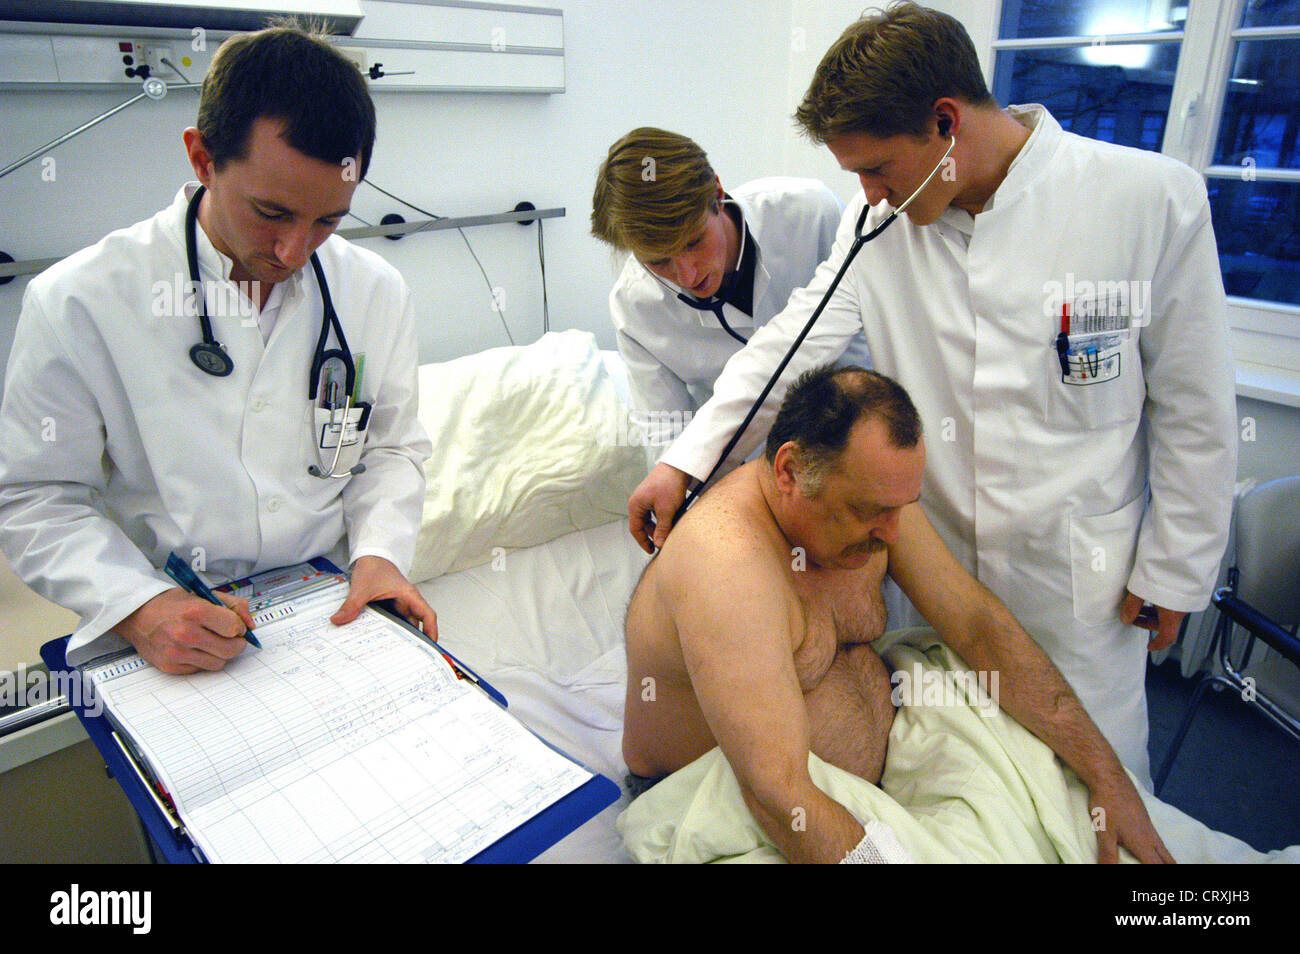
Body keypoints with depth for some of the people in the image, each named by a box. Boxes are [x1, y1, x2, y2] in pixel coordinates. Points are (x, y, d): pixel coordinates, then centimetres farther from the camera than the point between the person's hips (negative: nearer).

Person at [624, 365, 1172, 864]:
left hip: (876, 772, 8)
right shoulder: (727, 562, -33)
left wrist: (1107, 777, -6)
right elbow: (778, 796, -36)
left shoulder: (873, 496, -7)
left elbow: (979, 625, -3)